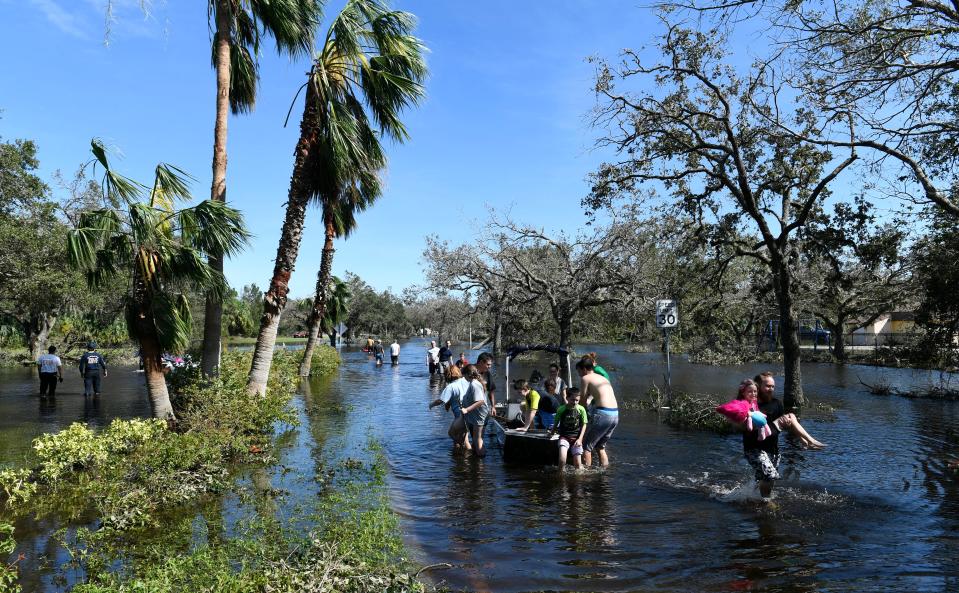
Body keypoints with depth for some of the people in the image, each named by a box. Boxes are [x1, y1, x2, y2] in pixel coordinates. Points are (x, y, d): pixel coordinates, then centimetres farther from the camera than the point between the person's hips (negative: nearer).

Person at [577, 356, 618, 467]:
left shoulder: (585, 378, 2)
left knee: (586, 446, 3)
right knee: (600, 446, 23)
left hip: (602, 413, -8)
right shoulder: (603, 378, 24)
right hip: (615, 414, 8)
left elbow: (582, 401, 4)